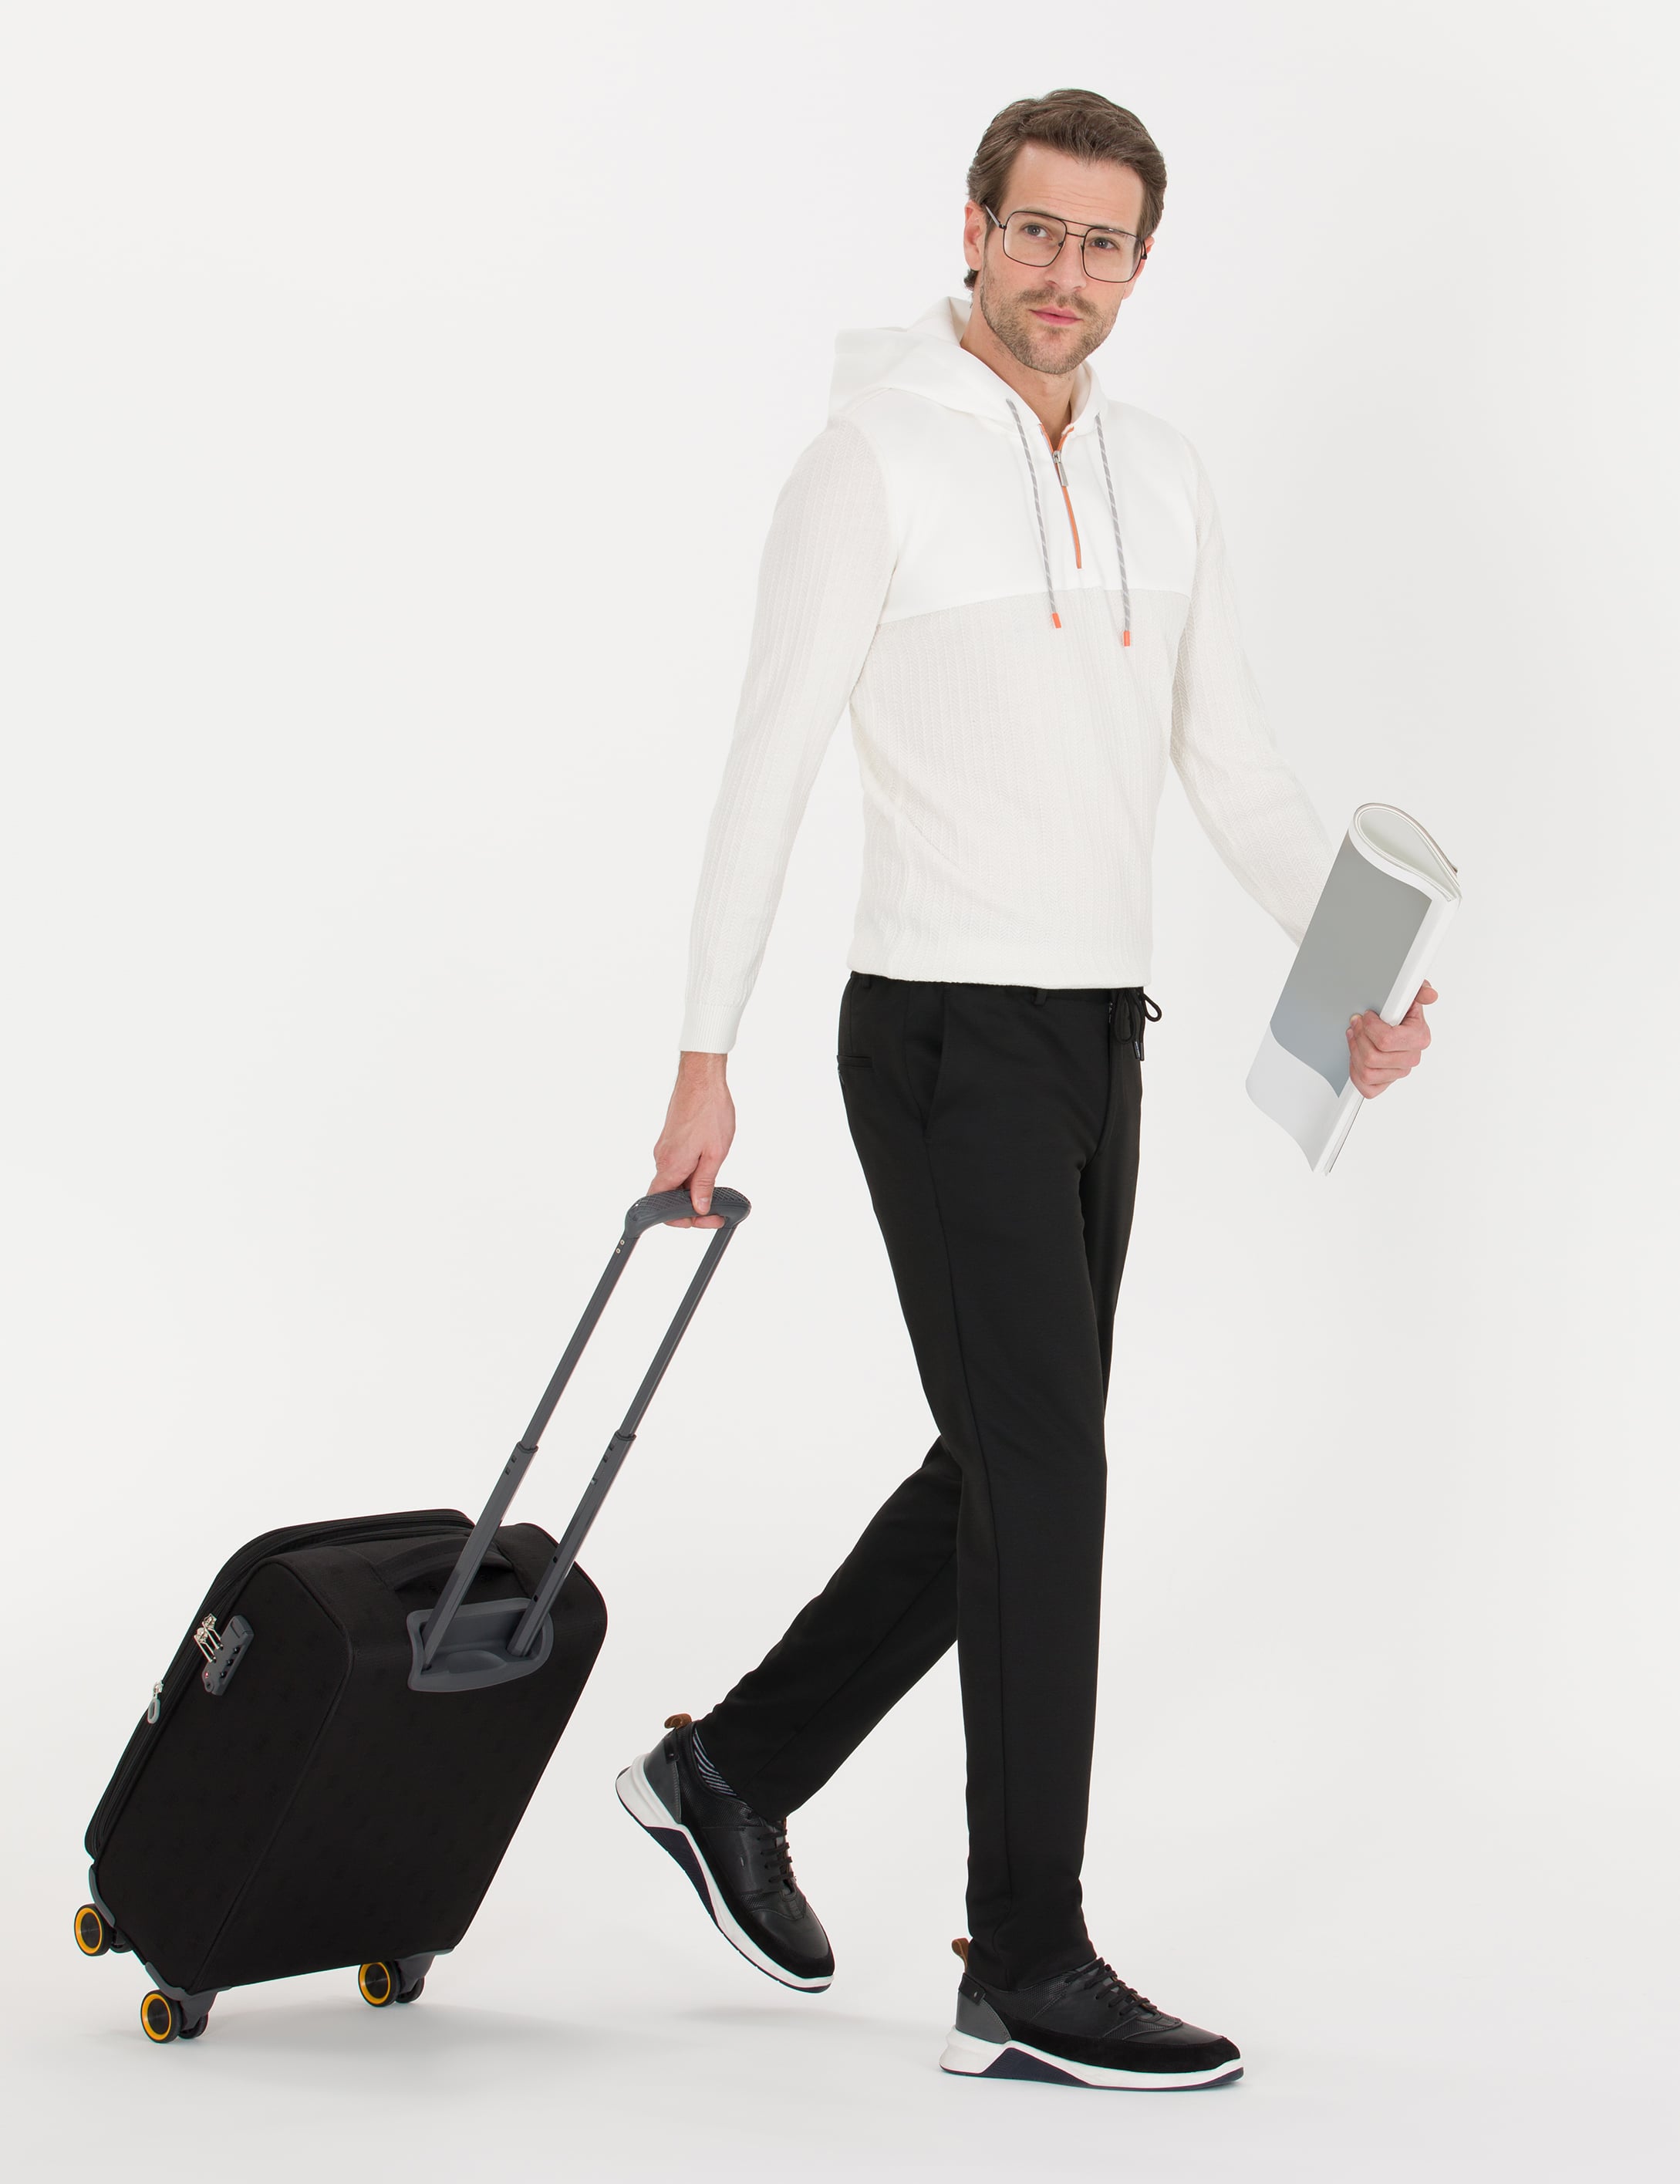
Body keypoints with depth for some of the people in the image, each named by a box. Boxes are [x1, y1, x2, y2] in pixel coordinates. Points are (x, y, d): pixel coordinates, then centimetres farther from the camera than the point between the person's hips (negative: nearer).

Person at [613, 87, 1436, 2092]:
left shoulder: (1164, 480, 12)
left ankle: (733, 1774, 30)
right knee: (1047, 1479, -9)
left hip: (1096, 1039, 8)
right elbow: (769, 762, -10)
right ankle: (1028, 1976, 0)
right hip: (945, 1031, -8)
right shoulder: (873, 461, -8)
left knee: (1011, 1473, 13)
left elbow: (1230, 762, 13)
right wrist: (704, 1059, -13)